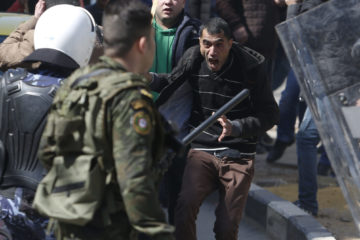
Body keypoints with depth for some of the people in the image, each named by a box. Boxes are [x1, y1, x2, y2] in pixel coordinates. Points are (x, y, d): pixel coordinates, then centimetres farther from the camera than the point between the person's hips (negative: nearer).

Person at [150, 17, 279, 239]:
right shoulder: (194, 60, -2)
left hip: (238, 156, -1)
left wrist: (235, 127, -21)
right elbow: (171, 83, 19)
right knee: (185, 207, -24)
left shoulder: (251, 67, -10)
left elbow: (270, 114, -5)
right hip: (202, 149, 2)